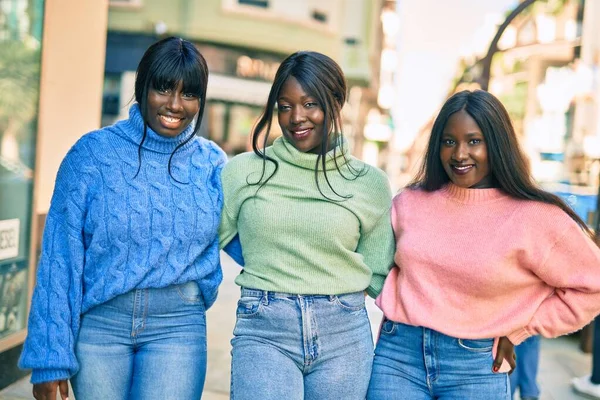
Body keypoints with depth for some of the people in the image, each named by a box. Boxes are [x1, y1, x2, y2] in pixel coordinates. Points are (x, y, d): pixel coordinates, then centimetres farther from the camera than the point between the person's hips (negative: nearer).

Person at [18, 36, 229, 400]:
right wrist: (50, 358, -6)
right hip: (98, 320, -1)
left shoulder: (211, 163, 3)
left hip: (178, 326, 1)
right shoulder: (93, 153, -4)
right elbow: (60, 257, -5)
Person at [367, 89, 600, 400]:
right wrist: (393, 311, 8)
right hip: (398, 354, 3)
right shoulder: (408, 204, 4)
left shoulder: (534, 217, -8)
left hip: (476, 367, -2)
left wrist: (518, 330, -1)